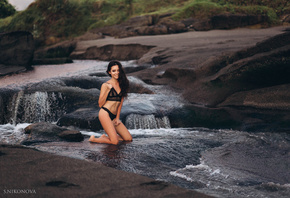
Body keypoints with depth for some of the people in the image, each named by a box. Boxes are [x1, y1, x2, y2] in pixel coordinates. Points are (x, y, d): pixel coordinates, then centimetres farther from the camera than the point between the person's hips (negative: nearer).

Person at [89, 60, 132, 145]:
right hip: (105, 113, -7)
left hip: (114, 116, 7)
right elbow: (100, 104, -7)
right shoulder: (105, 85, -3)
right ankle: (94, 139, 6)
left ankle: (105, 137, 15)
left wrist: (117, 118, 11)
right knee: (115, 142, -16)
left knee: (129, 138, 1)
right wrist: (108, 90, -16)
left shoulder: (122, 84, 13)